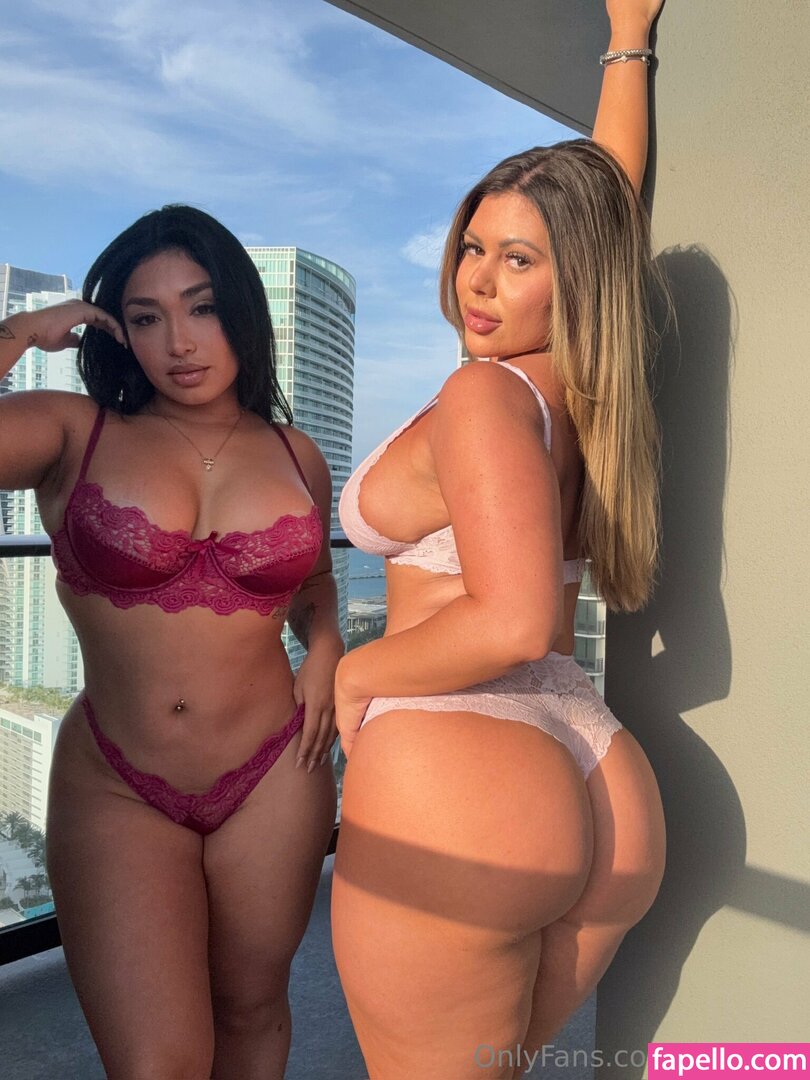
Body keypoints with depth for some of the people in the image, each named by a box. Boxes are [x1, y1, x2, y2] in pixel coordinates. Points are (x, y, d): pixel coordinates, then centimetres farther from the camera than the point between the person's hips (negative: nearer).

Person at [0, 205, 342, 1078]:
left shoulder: (297, 456, 4)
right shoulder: (71, 434, -5)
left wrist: (323, 648, 0)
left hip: (273, 777, 3)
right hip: (116, 789, -2)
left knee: (250, 1008, 19)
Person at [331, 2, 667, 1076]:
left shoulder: (485, 395, -12)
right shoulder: (589, 387, 9)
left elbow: (514, 622, -24)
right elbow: (611, 195, 24)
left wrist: (355, 673, -8)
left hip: (449, 792, -8)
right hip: (602, 798, 8)